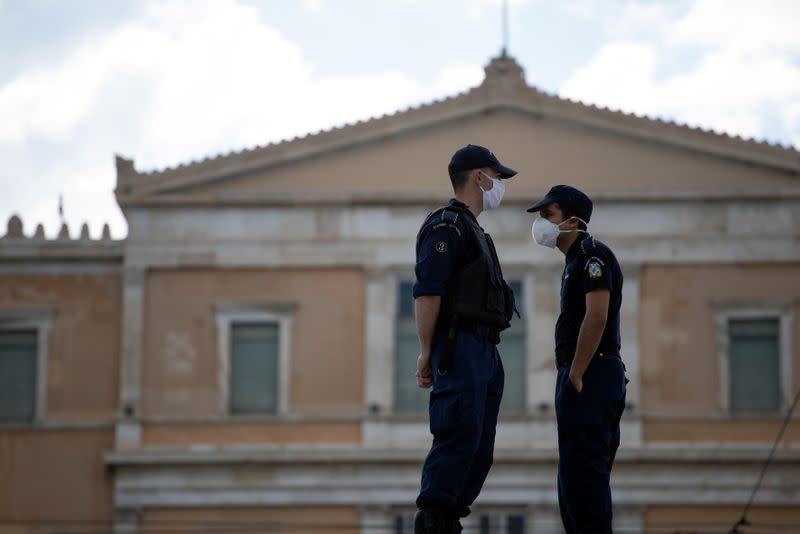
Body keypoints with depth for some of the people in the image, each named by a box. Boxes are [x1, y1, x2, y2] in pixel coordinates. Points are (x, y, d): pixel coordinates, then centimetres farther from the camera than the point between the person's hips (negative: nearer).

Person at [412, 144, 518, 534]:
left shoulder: (471, 228, 25)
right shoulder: (446, 224, -7)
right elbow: (427, 292, -15)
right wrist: (426, 352, -18)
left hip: (484, 353, 10)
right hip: (459, 348, -10)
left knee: (479, 449, 7)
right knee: (458, 439, -15)